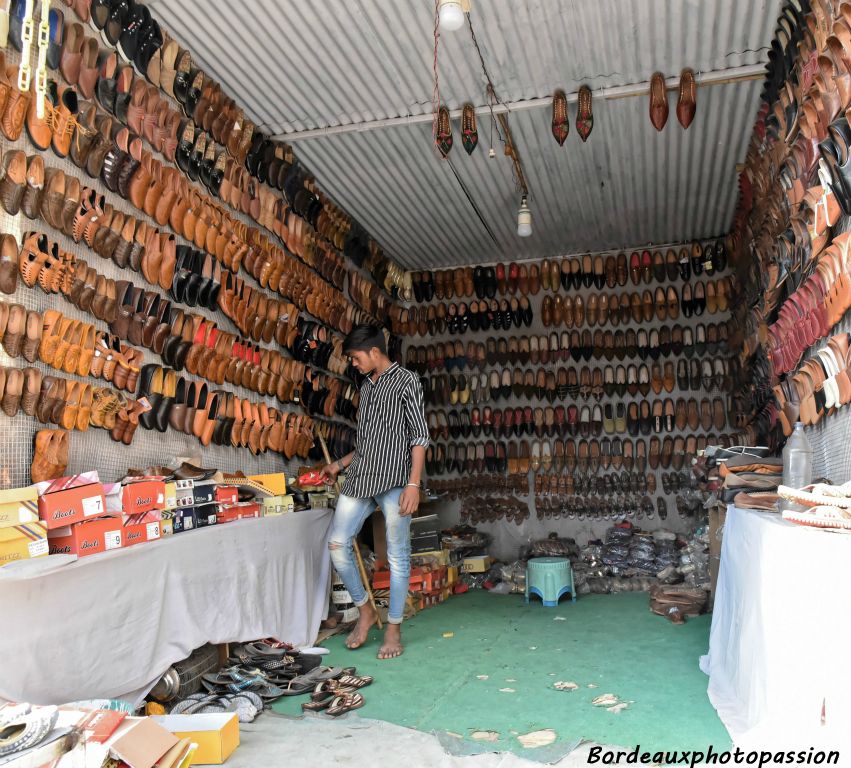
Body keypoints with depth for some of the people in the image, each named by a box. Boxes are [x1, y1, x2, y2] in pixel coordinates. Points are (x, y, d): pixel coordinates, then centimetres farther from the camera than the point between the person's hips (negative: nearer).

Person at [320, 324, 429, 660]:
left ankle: (394, 628, 13)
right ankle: (365, 610, 19)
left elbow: (419, 436, -8)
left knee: (397, 555, 1)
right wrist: (340, 464, 25)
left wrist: (414, 483, -16)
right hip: (360, 479, 7)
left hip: (394, 480, -7)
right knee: (337, 543, 1)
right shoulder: (366, 386, 19)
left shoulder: (406, 381, -1)